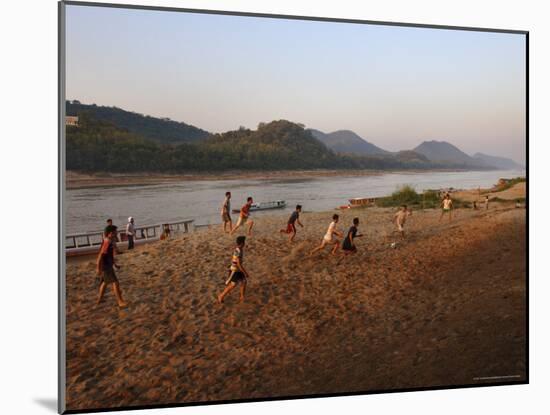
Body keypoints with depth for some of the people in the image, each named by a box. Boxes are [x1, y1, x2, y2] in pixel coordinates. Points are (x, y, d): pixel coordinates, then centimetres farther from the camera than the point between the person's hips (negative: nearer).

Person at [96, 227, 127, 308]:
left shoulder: (110, 241, 8)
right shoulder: (107, 242, -23)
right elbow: (101, 255, -24)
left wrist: (114, 264, 23)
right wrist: (98, 268, -23)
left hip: (108, 265, 10)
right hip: (105, 266, -10)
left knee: (105, 282, 23)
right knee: (115, 283, -8)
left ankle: (100, 299, 37)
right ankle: (120, 302, -6)